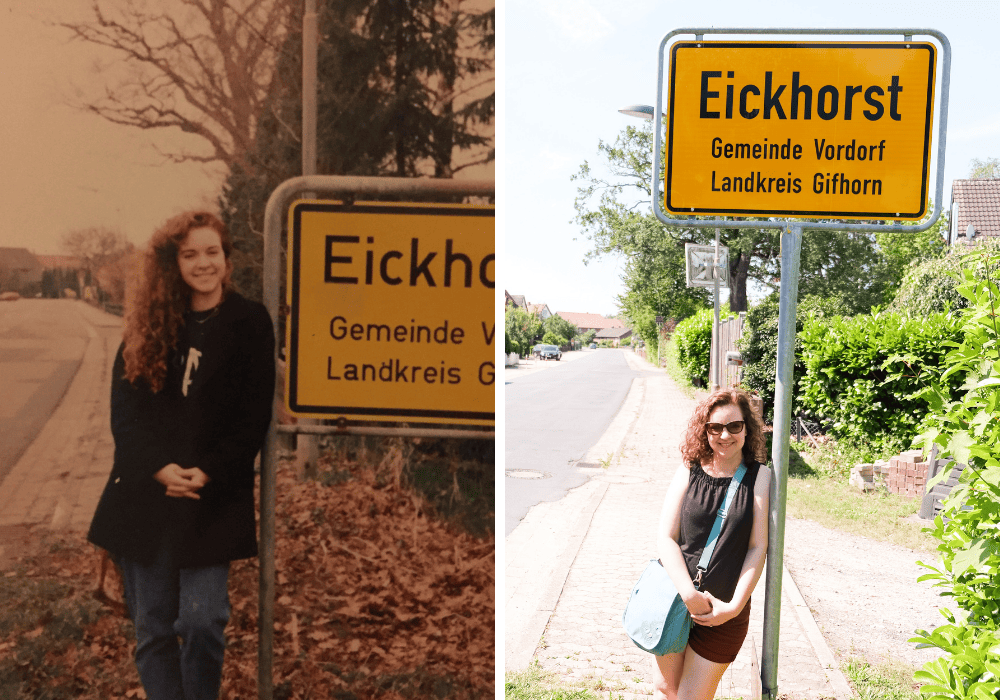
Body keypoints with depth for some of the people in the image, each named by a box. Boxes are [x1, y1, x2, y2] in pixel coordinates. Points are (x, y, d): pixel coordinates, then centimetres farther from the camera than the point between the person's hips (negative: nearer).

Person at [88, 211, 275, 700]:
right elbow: (124, 405, 2)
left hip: (213, 496, -3)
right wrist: (159, 467, -12)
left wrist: (208, 473, -13)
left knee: (202, 622, -7)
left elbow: (254, 416, -3)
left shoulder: (250, 323, 0)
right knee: (152, 627, 5)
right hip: (144, 492, 3)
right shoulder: (150, 322, 8)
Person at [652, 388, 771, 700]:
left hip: (725, 611, -2)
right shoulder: (689, 472, -1)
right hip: (674, 599, 2)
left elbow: (758, 548, -6)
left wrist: (735, 606, -13)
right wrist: (689, 595, -16)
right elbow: (665, 537, -5)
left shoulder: (759, 476, -3)